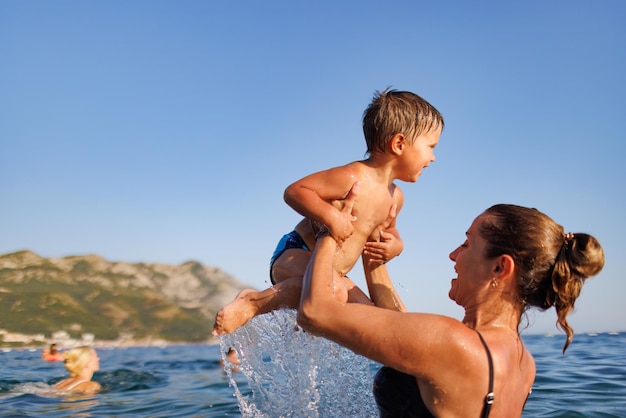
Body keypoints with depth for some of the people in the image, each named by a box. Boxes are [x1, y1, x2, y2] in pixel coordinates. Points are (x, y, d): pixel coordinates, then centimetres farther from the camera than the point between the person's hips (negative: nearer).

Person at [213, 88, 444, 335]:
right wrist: (330, 214, -34)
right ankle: (252, 302, -18)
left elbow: (389, 232, 27)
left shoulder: (394, 197, 8)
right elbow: (294, 191, -19)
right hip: (295, 254, -9)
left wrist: (395, 244, 3)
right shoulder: (351, 178, -18)